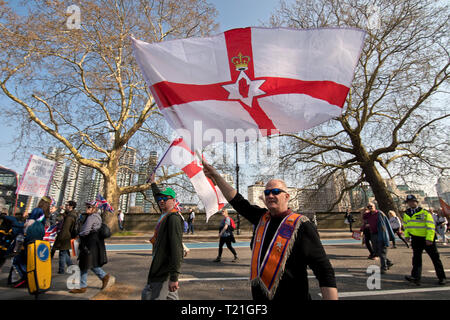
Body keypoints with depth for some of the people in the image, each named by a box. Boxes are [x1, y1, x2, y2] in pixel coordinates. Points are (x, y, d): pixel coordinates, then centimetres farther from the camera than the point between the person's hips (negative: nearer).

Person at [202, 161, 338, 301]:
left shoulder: (301, 225, -15)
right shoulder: (262, 217, 2)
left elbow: (324, 270, -17)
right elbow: (237, 200, 6)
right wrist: (215, 175, 4)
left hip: (289, 296, -6)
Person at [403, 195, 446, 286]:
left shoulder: (425, 213, -11)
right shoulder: (406, 214, 5)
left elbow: (431, 226, -15)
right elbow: (406, 225, 19)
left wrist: (429, 239, -21)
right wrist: (406, 235, 10)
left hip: (427, 239, -4)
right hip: (416, 239, 4)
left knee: (435, 258, 9)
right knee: (416, 258, -1)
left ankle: (441, 277, 24)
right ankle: (416, 277, -5)